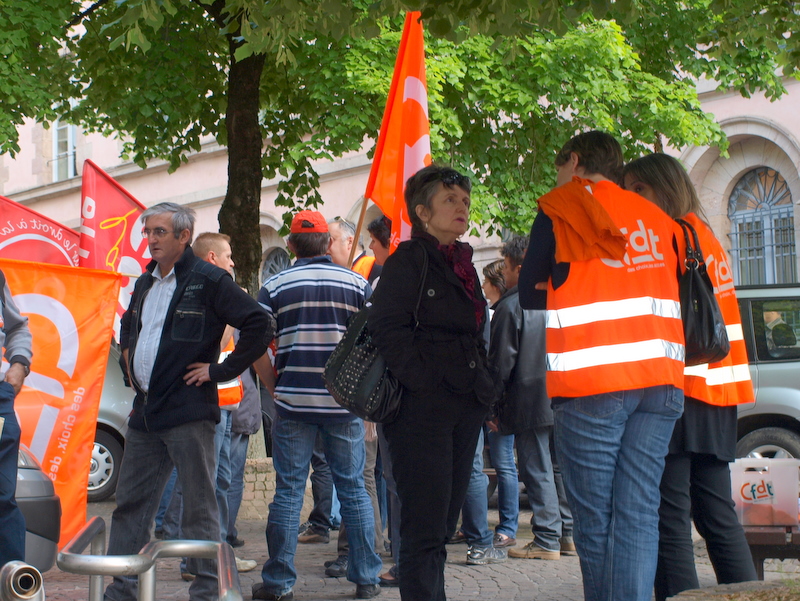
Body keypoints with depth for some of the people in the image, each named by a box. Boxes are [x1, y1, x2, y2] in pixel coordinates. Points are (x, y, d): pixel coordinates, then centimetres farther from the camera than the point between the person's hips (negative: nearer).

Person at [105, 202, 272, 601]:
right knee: (130, 502, 10)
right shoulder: (145, 283, 16)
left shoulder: (209, 281, -8)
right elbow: (128, 327, 36)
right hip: (145, 411, 8)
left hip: (188, 411, -8)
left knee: (199, 504, -1)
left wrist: (221, 370, -12)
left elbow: (260, 325, -13)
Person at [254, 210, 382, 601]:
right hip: (345, 401, 1)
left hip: (294, 401, -1)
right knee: (353, 489, 8)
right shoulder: (358, 284, 3)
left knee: (288, 491, 4)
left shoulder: (276, 286, 1)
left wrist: (274, 382, 10)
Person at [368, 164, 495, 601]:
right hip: (422, 410, -8)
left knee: (442, 526, 11)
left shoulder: (463, 266, 18)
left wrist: (484, 391, 14)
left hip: (465, 409, 8)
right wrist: (424, 382, -18)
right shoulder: (409, 261, -6)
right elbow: (386, 327, -16)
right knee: (425, 528, -9)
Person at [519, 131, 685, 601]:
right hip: (660, 382, 4)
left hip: (591, 383, -4)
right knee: (639, 511, 0)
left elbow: (530, 295, 9)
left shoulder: (560, 210, 4)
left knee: (595, 514, 0)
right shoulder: (657, 218, 18)